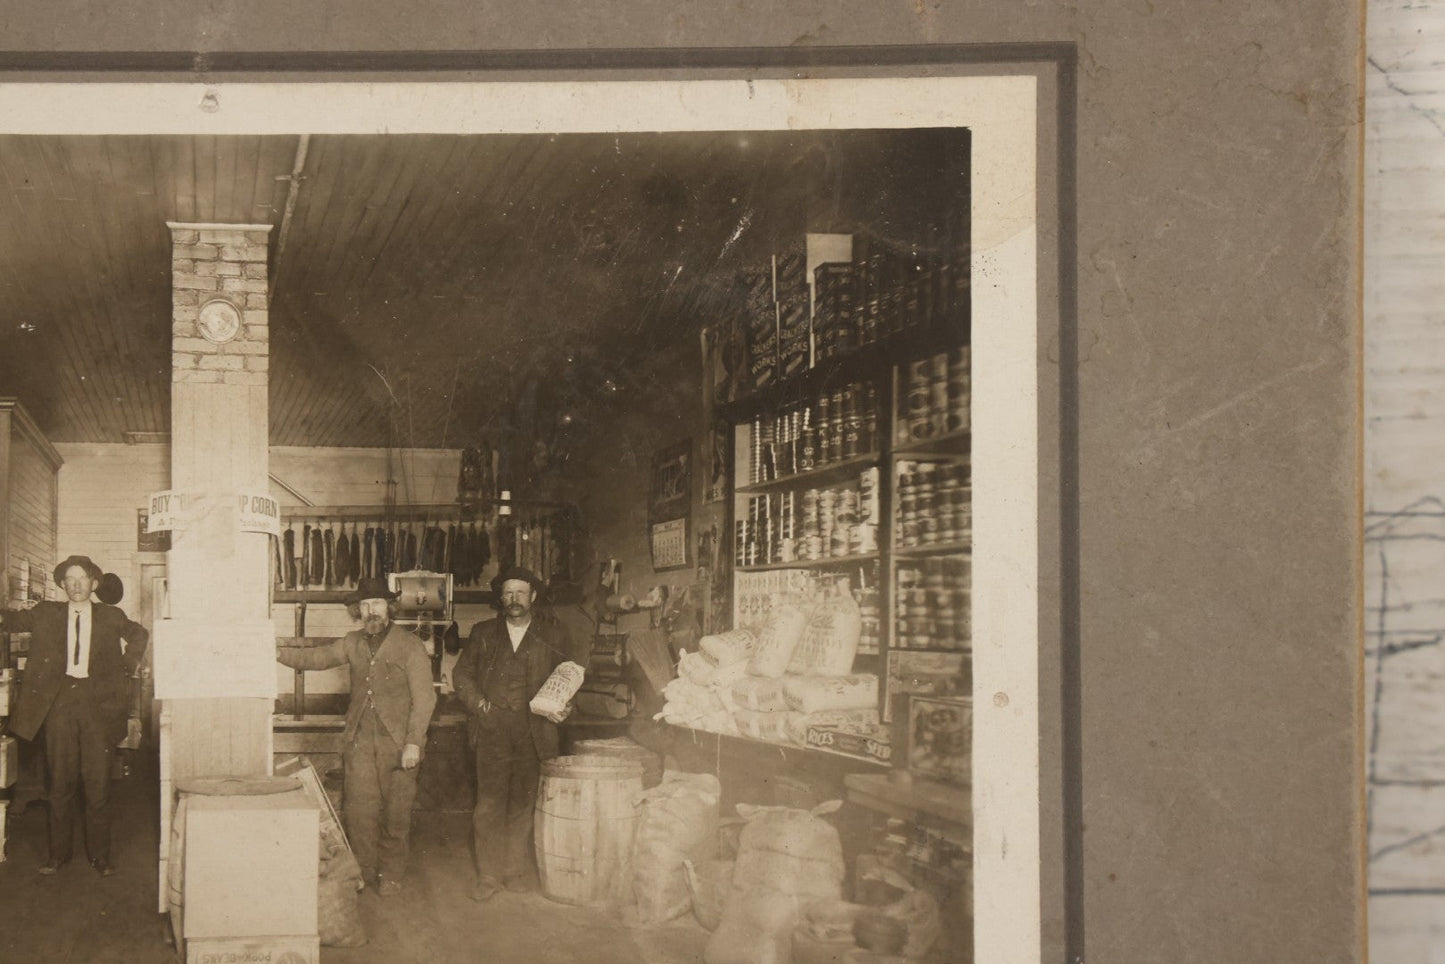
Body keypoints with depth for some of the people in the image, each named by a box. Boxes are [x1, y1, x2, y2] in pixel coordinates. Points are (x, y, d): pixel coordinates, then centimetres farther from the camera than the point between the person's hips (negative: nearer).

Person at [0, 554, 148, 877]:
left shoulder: (110, 617, 12)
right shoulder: (46, 614, 11)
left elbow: (140, 635, 25)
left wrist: (126, 666, 14)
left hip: (97, 702, 0)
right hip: (58, 702, 0)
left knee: (98, 783, -1)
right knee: (60, 781, 3)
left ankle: (100, 856, 6)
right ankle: (58, 853, 12)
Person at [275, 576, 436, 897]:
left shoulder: (410, 645, -3)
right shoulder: (353, 643, 13)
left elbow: (424, 697, -6)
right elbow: (317, 657, 17)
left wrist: (413, 742, -13)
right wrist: (280, 653, 0)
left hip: (397, 742, -4)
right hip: (359, 739, 4)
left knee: (396, 812, 2)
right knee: (358, 809, 1)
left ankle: (390, 875, 15)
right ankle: (362, 871, 15)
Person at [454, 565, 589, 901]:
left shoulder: (554, 637, 10)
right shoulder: (483, 634, 12)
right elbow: (461, 674, 12)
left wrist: (563, 708, -5)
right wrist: (479, 704, -3)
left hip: (534, 733, 0)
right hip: (492, 732, 0)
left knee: (522, 806, 3)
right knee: (489, 805, -4)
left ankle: (516, 871, 14)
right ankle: (488, 876, 4)